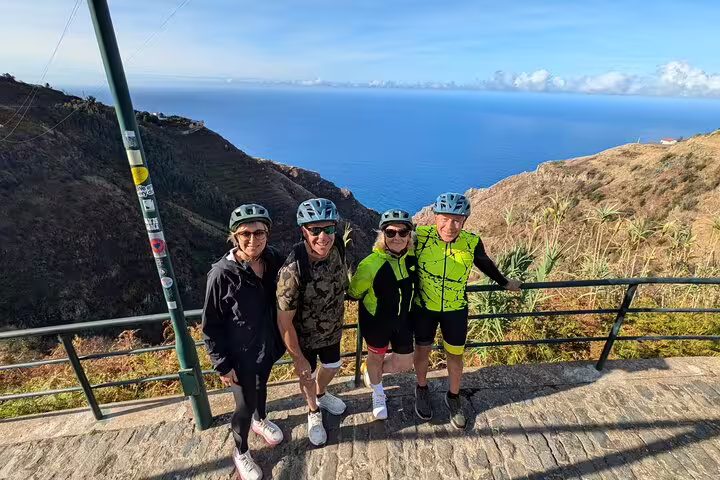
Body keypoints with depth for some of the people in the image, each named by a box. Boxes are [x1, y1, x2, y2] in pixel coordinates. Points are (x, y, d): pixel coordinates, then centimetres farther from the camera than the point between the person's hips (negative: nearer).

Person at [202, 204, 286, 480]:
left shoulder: (275, 261, -15)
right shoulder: (221, 274, -27)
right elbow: (211, 325, -16)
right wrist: (222, 364, -12)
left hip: (268, 345, 4)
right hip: (240, 354, -4)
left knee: (261, 386, 30)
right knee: (245, 406, 14)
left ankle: (260, 420, 60)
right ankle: (240, 453, 44)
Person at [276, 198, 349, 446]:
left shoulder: (338, 249, -20)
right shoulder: (293, 270, -36)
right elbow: (284, 321, -25)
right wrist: (298, 358, -16)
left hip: (332, 330, 5)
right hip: (305, 337, -4)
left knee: (332, 367, 27)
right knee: (308, 376, 21)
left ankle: (321, 395, 61)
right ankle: (314, 413, 53)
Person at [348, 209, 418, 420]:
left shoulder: (413, 257, -14)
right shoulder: (371, 264, -29)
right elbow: (354, 292, -12)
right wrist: (373, 300, 2)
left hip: (403, 320, 5)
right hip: (376, 322, -4)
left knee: (404, 364, 16)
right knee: (376, 357, 21)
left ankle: (370, 372, 47)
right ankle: (378, 395, 53)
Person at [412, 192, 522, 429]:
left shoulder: (472, 242, -18)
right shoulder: (420, 236, -24)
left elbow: (485, 264, 4)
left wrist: (504, 282, 20)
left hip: (455, 310, 1)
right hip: (423, 307, -1)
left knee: (455, 355, 16)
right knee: (422, 349, 17)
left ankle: (453, 397, 43)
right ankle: (422, 390, 45)